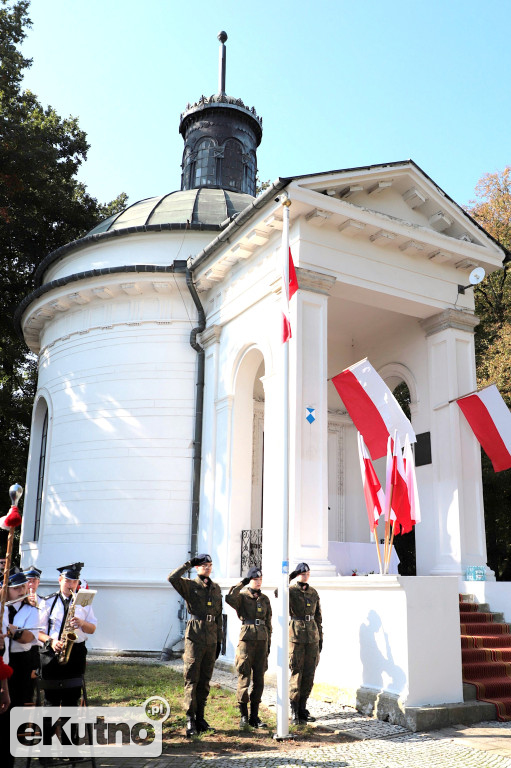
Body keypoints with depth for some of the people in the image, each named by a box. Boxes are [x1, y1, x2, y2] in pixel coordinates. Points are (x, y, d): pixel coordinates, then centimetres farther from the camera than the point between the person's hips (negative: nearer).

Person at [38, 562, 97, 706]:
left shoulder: (83, 602, 13)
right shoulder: (48, 602, 6)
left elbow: (92, 629, 10)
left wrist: (82, 623, -10)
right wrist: (50, 641, -16)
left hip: (76, 652, 2)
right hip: (52, 652, -2)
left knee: (72, 695, 3)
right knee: (52, 696, -2)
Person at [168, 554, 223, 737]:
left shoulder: (216, 589, 14)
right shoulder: (189, 585, -1)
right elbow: (172, 578, -21)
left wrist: (219, 640, 15)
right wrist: (189, 563, -12)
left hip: (211, 639, 5)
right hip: (194, 637, -5)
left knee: (205, 681, 10)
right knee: (191, 679, -3)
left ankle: (200, 718, 19)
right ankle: (190, 720, 1)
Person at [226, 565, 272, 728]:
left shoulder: (265, 599, 13)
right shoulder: (242, 597, -2)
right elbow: (229, 599, -26)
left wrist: (268, 644, 13)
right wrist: (242, 583, -21)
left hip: (261, 641, 5)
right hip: (246, 639, -4)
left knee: (259, 680, 6)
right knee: (244, 679, -3)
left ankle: (254, 716, 15)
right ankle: (243, 716, 10)